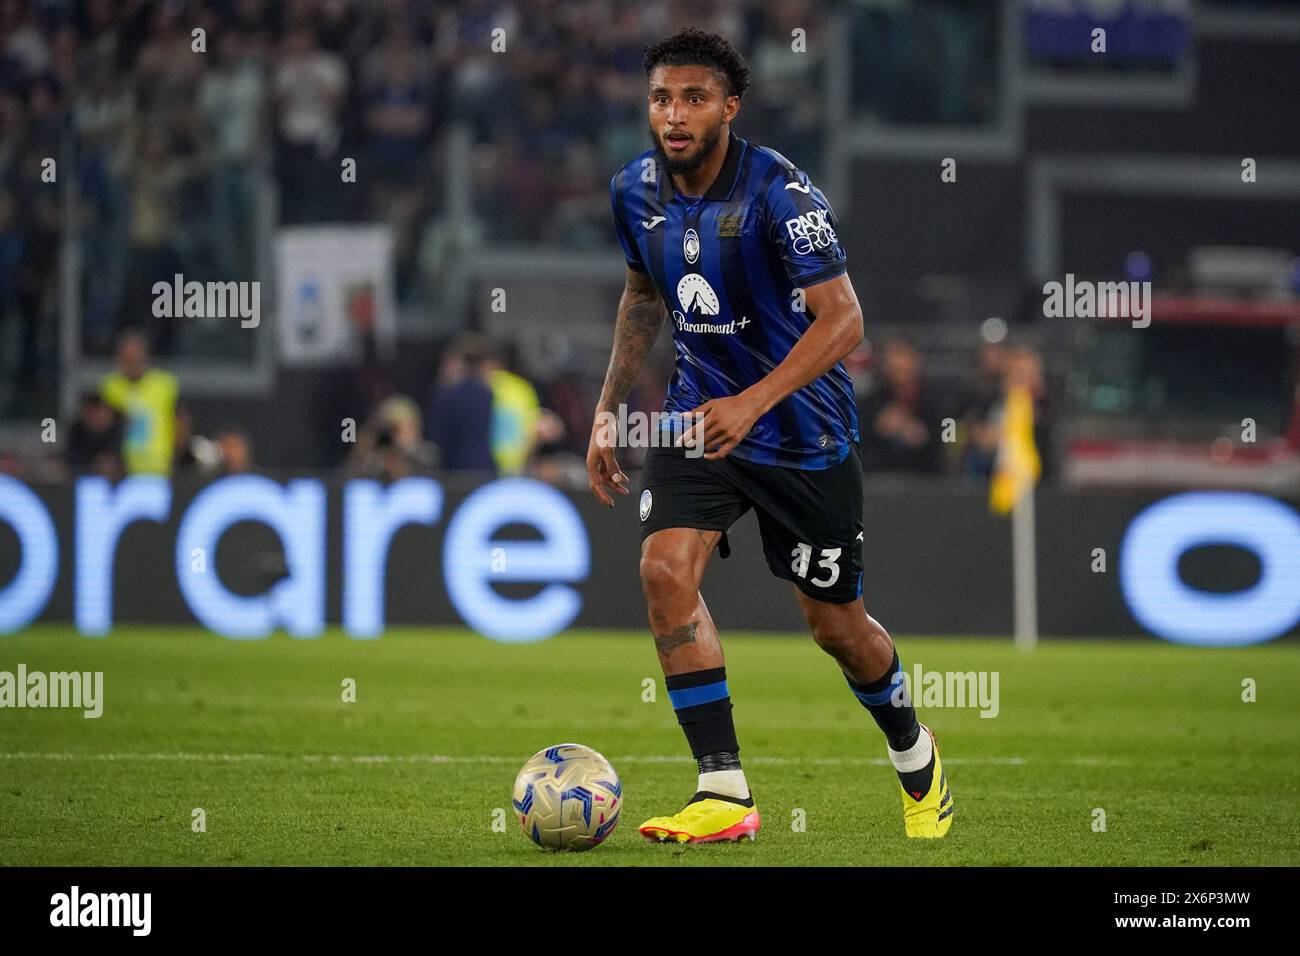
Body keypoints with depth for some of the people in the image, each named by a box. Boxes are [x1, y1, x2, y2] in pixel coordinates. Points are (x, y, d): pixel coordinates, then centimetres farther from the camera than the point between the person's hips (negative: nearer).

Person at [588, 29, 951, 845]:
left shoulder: (778, 190, -22)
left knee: (835, 623, 7)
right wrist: (608, 411, 13)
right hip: (701, 414, 4)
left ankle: (915, 755, 38)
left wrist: (753, 402, -36)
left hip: (804, 432, -4)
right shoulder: (637, 190, -3)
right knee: (666, 569, -20)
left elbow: (843, 320, -26)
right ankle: (725, 794, -18)